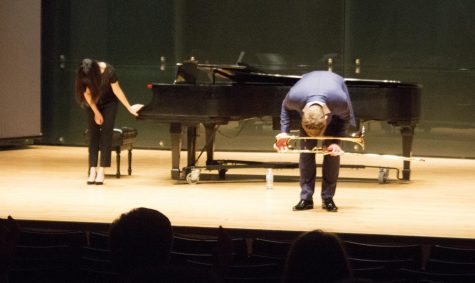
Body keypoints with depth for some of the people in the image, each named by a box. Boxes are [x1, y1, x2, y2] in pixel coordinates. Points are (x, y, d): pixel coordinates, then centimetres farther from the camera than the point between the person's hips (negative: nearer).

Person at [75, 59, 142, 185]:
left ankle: (101, 171, -10)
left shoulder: (108, 71, -33)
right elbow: (87, 93, -13)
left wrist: (130, 108, -12)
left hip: (109, 103, -2)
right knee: (93, 134, -5)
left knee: (106, 134, -9)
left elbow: (117, 90, -20)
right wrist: (96, 113, -11)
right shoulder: (83, 75, -26)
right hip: (93, 104, 2)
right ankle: (93, 170, -6)